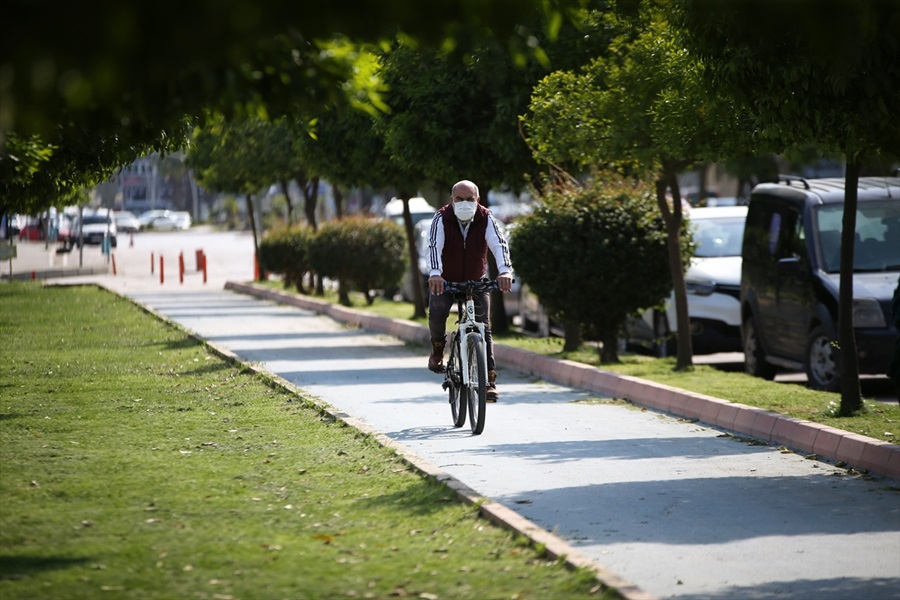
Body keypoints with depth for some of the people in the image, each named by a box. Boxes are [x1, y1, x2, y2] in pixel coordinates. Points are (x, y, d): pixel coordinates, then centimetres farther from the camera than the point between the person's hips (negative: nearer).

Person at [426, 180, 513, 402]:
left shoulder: (485, 219, -15)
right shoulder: (441, 219, -18)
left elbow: (499, 244, -29)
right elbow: (433, 246, -32)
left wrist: (505, 271, -48)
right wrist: (435, 273, -51)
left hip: (477, 281, 1)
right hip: (445, 280, -1)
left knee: (483, 327, -10)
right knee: (436, 313, -24)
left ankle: (489, 380, -7)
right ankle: (438, 349, 8)